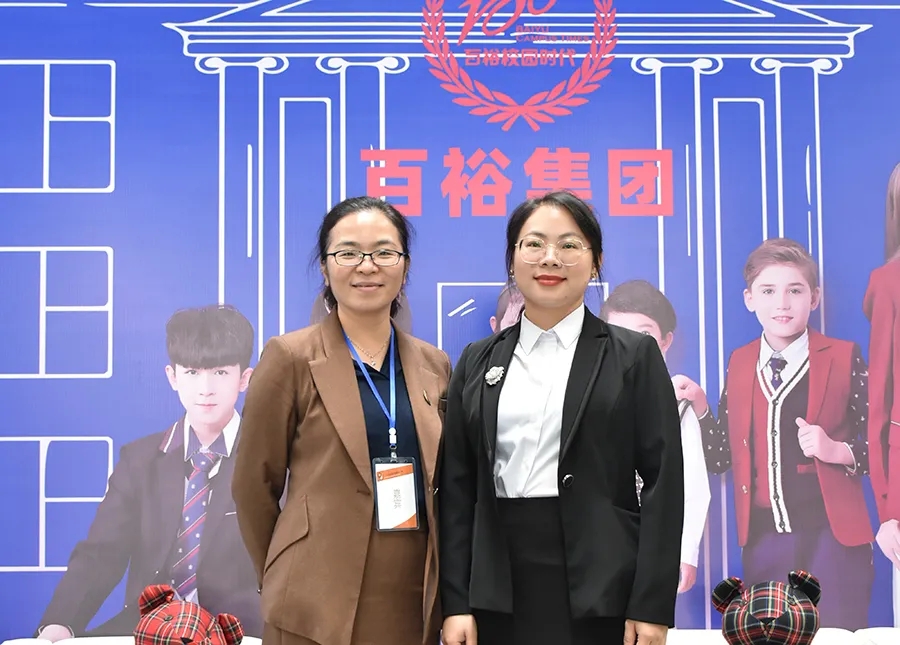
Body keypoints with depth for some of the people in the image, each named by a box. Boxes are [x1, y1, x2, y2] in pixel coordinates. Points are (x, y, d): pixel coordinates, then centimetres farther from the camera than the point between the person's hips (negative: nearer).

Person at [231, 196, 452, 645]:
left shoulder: (434, 366, 9)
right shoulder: (290, 357, -5)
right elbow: (254, 487, -1)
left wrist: (448, 599, 11)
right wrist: (287, 581, 6)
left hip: (416, 604, 4)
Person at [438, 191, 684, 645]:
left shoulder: (634, 356, 2)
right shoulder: (478, 362, 10)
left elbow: (663, 483, -3)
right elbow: (457, 486, 6)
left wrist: (652, 606, -10)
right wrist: (456, 602, -1)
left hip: (601, 588, -2)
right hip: (501, 589, 2)